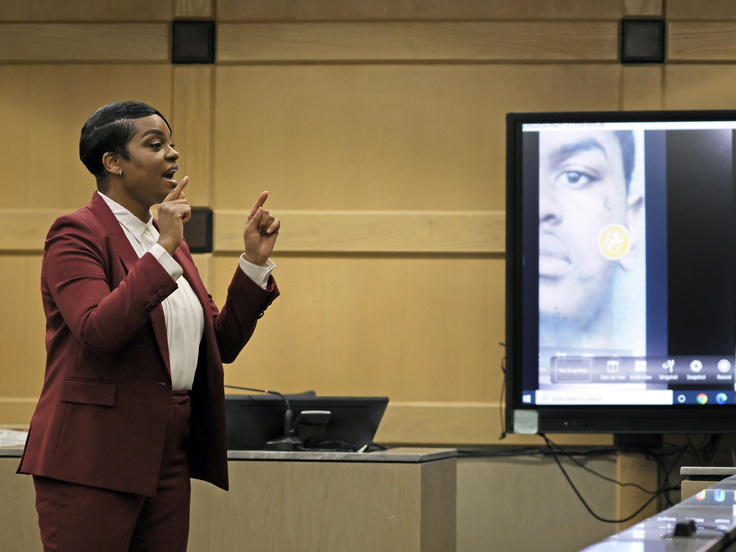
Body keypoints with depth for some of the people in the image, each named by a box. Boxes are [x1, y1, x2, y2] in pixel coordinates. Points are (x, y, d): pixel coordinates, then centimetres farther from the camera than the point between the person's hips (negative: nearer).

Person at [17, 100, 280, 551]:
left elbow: (222, 343, 16)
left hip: (170, 458, 8)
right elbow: (97, 328, -23)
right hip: (94, 459, -8)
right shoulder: (76, 234, -7)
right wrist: (163, 250, -22)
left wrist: (255, 261, 6)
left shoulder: (170, 242, 18)